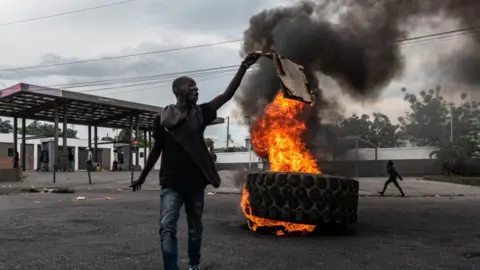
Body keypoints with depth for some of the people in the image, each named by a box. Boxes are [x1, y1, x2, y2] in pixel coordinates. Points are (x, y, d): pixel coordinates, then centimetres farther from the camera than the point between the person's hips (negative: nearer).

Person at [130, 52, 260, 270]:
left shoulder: (200, 113, 1)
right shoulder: (163, 119, -2)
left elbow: (227, 95, -8)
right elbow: (157, 150, 8)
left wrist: (244, 66, -15)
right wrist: (142, 177, 15)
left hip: (195, 183, 2)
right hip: (171, 184, -2)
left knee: (195, 229, 14)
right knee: (167, 227, -15)